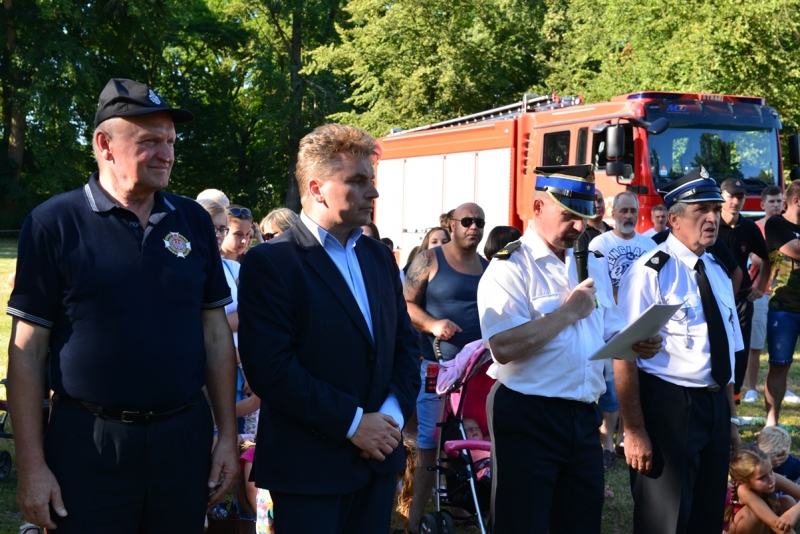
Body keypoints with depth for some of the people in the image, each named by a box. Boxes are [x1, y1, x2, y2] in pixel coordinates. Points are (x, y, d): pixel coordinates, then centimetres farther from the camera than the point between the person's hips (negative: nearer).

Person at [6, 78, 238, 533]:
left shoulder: (194, 221, 5)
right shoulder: (54, 223, -6)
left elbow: (216, 334, 9)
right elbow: (28, 351, -5)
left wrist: (228, 438, 6)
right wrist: (32, 465, -8)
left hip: (184, 439, 4)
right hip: (88, 445, -3)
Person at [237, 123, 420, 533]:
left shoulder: (379, 257, 12)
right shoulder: (269, 263, -11)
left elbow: (404, 341, 13)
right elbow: (270, 369, -18)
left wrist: (394, 413, -5)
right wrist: (353, 422, -16)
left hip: (378, 457, 6)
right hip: (309, 464, -6)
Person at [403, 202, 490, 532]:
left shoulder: (488, 267, 13)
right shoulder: (429, 260, 0)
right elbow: (405, 304, -4)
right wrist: (432, 324, -20)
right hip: (438, 367, -4)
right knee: (429, 444, -4)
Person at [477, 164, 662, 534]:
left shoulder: (591, 265, 13)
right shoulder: (510, 267, -11)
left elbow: (608, 334, 19)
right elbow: (504, 347, -24)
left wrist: (636, 344, -4)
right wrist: (569, 310, -17)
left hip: (583, 416, 7)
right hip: (528, 418, -7)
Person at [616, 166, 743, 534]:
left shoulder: (718, 274, 12)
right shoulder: (651, 272, -13)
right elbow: (625, 355, -17)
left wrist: (731, 418, 19)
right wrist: (634, 430, -20)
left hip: (714, 407, 8)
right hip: (667, 406, -7)